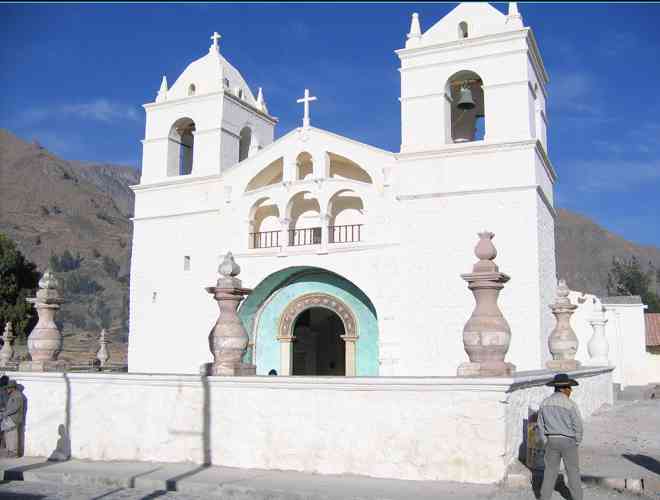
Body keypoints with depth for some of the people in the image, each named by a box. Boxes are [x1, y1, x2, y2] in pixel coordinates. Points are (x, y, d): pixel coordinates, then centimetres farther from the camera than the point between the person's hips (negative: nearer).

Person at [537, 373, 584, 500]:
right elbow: (577, 425, -12)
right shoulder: (570, 404, -15)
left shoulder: (545, 403, 0)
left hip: (552, 441, 3)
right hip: (568, 442, -3)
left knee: (550, 472, 10)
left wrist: (546, 443, 10)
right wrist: (576, 443, 3)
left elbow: (541, 425, 3)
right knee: (573, 472, 10)